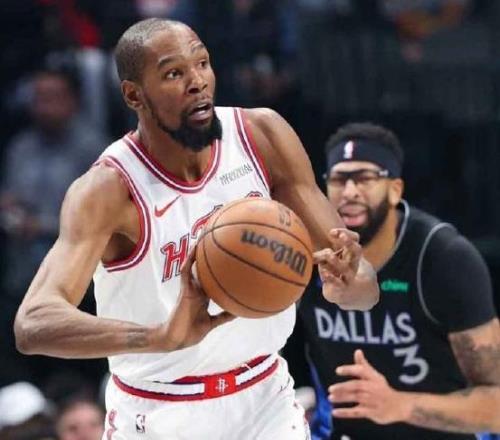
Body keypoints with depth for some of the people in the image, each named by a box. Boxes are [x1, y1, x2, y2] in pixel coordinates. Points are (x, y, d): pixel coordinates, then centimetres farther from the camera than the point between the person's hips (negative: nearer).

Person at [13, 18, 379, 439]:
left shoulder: (262, 135, -11)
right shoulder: (108, 190, -23)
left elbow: (365, 285, -8)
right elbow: (33, 325, -38)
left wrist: (346, 283, -34)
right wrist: (161, 337, -54)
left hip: (267, 403, 3)